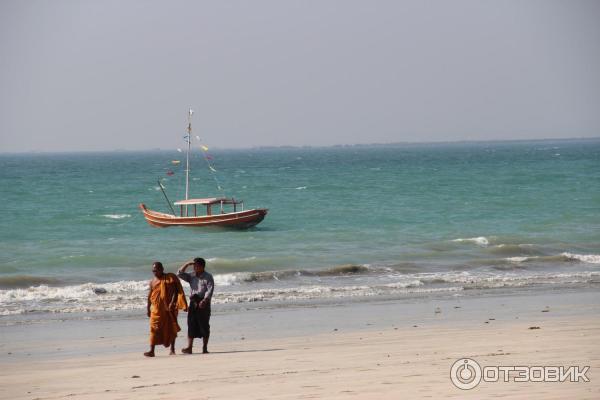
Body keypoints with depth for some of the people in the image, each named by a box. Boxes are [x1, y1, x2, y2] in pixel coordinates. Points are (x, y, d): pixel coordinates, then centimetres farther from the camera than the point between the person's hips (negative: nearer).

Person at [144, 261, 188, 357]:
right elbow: (150, 296, 13)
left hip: (169, 308, -1)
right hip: (157, 308, 2)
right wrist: (148, 309, 14)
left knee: (171, 328, 7)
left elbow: (176, 291, -7)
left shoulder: (170, 278, -2)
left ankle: (172, 349, 19)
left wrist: (172, 302, -19)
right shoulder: (152, 282, 7)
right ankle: (152, 350, -11)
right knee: (154, 328, -8)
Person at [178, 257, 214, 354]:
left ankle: (204, 347, 5)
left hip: (203, 303, -4)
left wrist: (204, 301, -26)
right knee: (191, 325, -3)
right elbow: (179, 274, 10)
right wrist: (187, 264, 1)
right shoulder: (191, 276, 14)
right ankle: (189, 347, -6)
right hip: (193, 302, 4)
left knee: (204, 326, -1)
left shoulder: (208, 277, -1)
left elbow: (210, 290, -12)